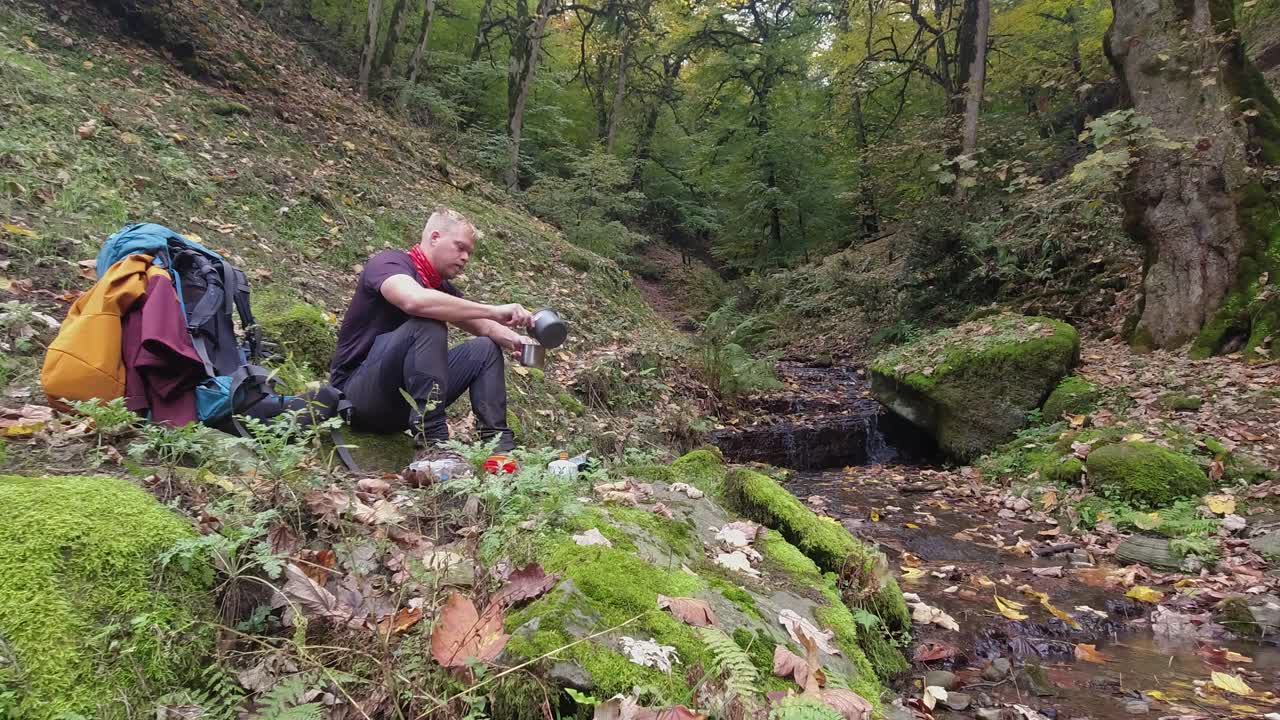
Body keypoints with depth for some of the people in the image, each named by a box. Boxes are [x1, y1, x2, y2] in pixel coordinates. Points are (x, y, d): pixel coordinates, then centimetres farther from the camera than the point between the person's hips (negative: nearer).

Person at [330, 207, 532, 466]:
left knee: (485, 349, 1)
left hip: (403, 401, 8)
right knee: (427, 324, -30)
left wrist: (512, 339, -19)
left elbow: (483, 326, 6)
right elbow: (414, 301, -36)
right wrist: (494, 311, -33)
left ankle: (498, 445, -12)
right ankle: (431, 444, -35)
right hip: (358, 393, -8)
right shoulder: (390, 262, -13)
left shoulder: (442, 288, 12)